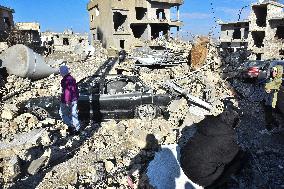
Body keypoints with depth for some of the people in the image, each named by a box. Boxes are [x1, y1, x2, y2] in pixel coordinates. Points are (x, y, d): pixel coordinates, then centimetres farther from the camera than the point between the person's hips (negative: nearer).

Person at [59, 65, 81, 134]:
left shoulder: (64, 80, -18)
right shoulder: (73, 79, 8)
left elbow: (67, 91, -23)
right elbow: (76, 89, 15)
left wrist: (67, 101, -20)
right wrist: (76, 98, 23)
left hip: (66, 101, -8)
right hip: (74, 100, 8)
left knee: (63, 113, 11)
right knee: (74, 114, 13)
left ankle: (71, 125, 4)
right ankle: (76, 128, 17)